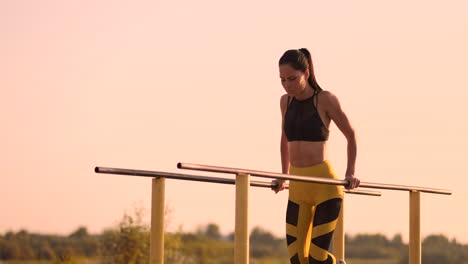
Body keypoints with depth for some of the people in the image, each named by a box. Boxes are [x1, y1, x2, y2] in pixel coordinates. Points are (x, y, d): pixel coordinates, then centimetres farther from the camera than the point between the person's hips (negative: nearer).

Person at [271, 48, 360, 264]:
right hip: (298, 189, 6)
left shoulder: (325, 100, -8)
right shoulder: (286, 101, 9)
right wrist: (284, 176, 27)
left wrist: (350, 172, -2)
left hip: (325, 184, -6)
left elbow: (350, 135, 3)